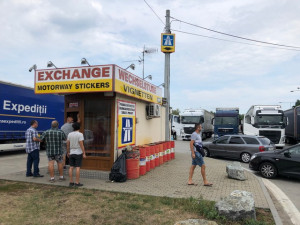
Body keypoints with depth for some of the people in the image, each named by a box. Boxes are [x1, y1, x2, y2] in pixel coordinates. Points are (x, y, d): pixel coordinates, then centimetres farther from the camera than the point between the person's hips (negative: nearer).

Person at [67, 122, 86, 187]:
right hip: (78, 153, -5)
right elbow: (81, 145, -16)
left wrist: (68, 152, 19)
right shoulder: (80, 134, -11)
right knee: (78, 167, -2)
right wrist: (84, 153, -12)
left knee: (71, 167, 8)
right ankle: (77, 182, -1)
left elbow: (67, 144, 8)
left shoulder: (70, 134, 4)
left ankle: (71, 182, 11)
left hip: (71, 153, 5)